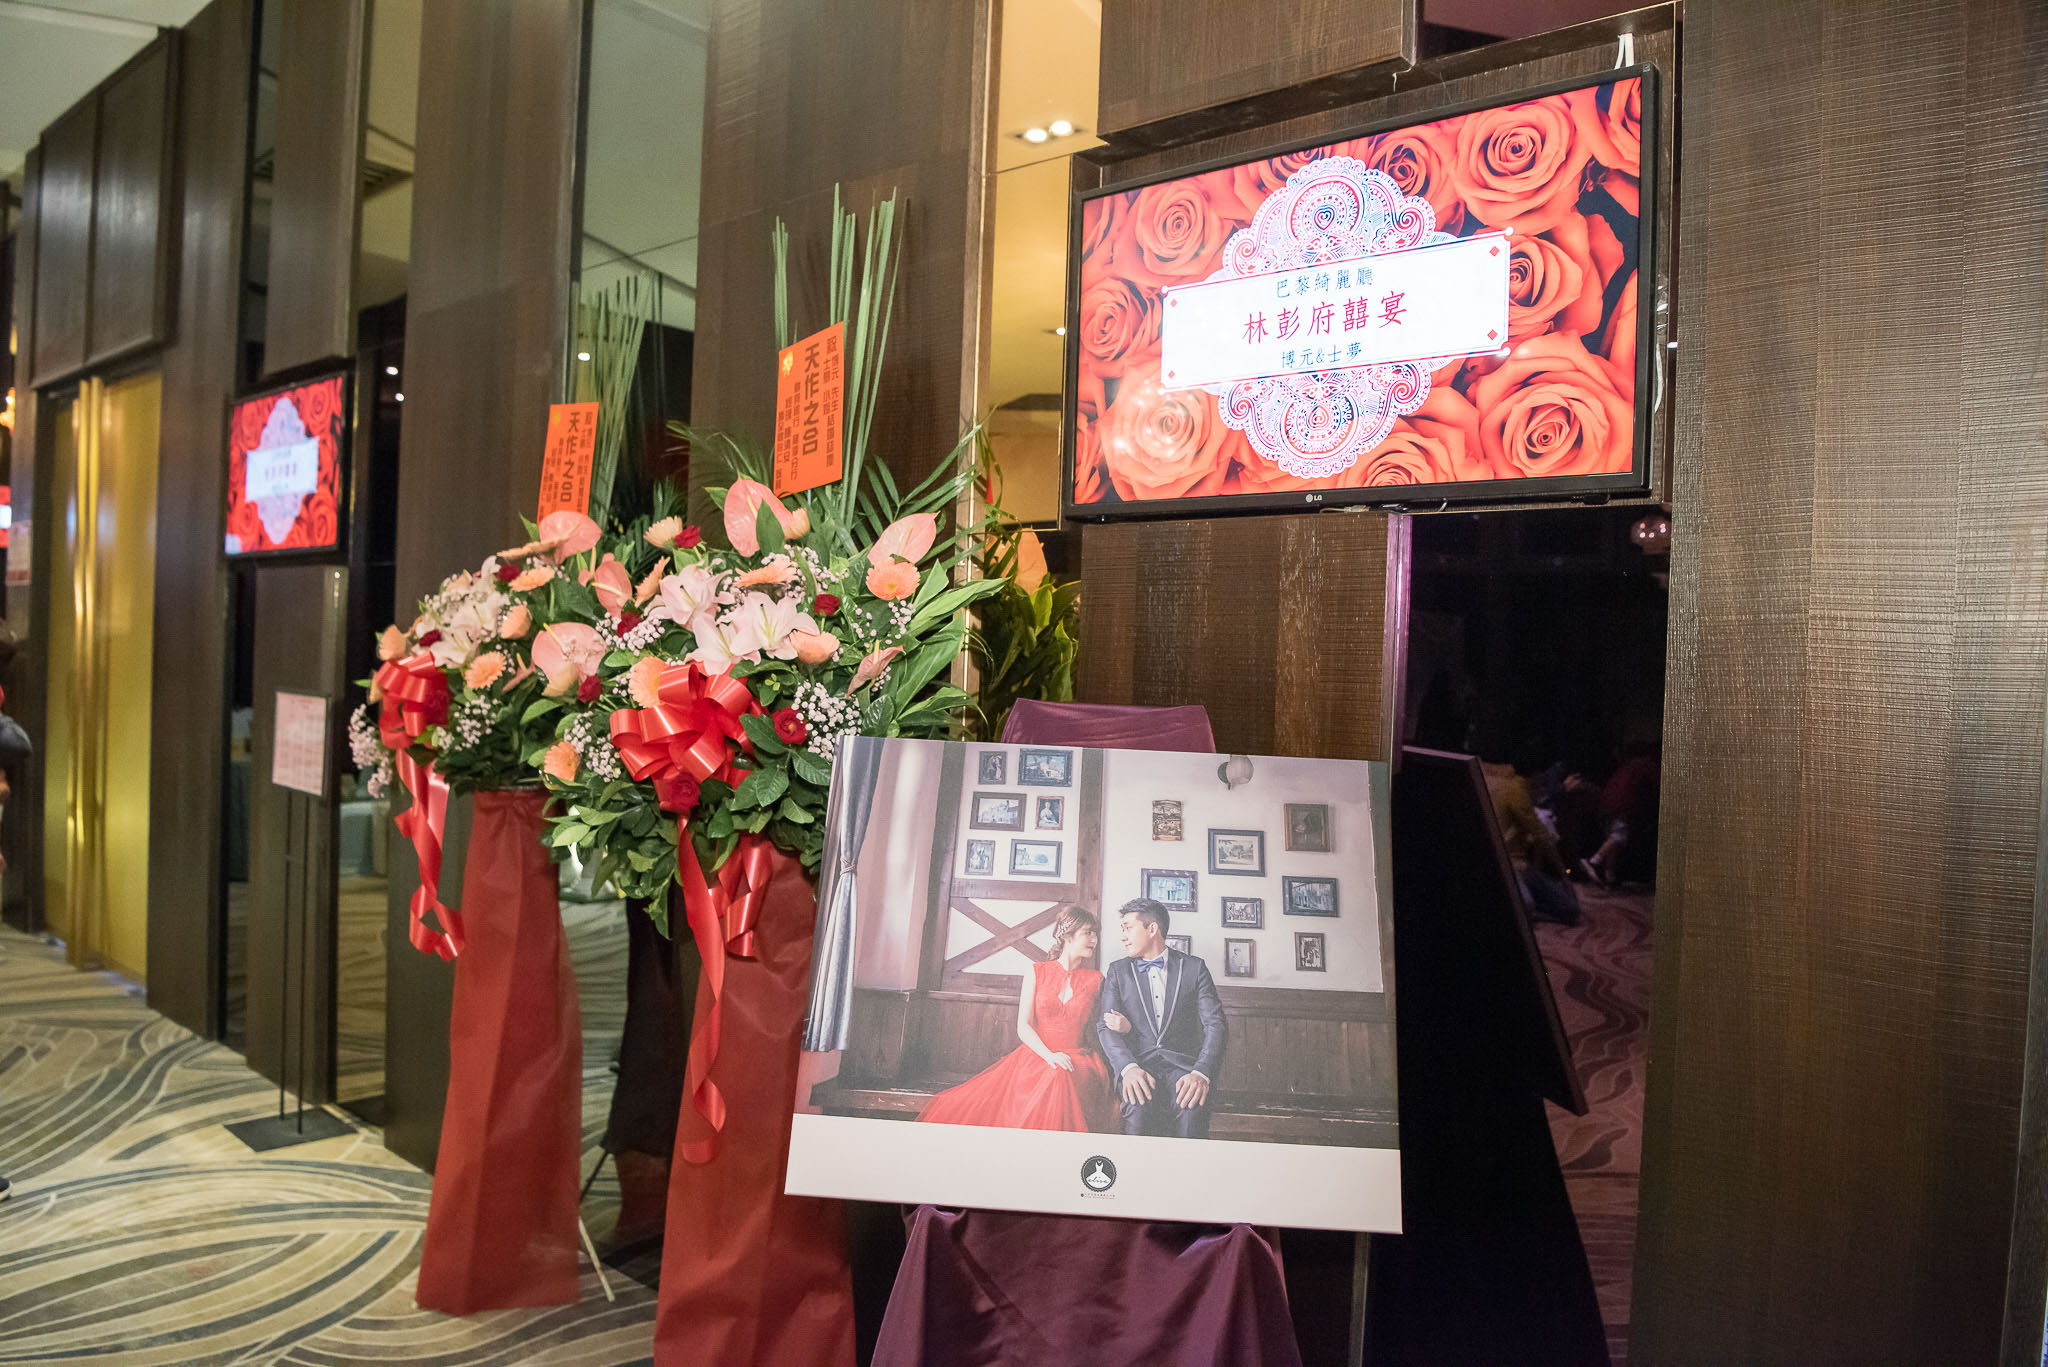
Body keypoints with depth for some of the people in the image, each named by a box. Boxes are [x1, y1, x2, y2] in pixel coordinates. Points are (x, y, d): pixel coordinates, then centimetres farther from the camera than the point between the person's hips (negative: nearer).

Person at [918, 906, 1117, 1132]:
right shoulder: (1036, 973, 8)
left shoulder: (1095, 980, 12)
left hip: (1077, 1061, 0)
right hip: (1035, 1056, 1)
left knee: (1060, 1079, -40)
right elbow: (1023, 1027, 1)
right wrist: (1049, 1056, -16)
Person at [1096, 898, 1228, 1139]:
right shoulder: (1118, 971, 14)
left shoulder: (1194, 968, 9)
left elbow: (1216, 1025, -1)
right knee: (1138, 1101, -35)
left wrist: (1201, 1073, -21)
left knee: (1192, 1104, -36)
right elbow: (1107, 1028, 2)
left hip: (1183, 1063, -1)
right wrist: (1129, 1068, -20)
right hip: (1138, 1062, 1)